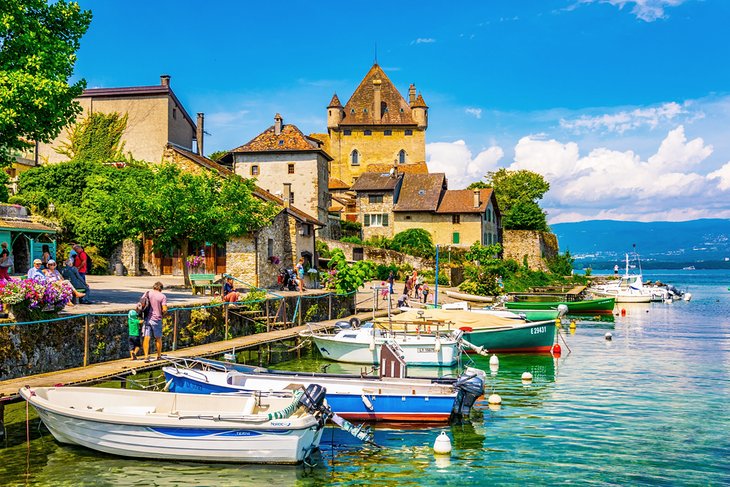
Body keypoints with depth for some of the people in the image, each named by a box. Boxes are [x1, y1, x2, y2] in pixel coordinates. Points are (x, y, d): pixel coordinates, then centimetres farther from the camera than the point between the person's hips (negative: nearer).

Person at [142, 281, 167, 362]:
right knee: (158, 338, 13)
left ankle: (146, 356, -8)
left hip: (147, 318, 2)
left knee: (146, 338, 0)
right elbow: (164, 309, -12)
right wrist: (162, 314, 8)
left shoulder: (148, 293, 3)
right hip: (156, 319, -2)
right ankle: (159, 356, 25)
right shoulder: (162, 296, -5)